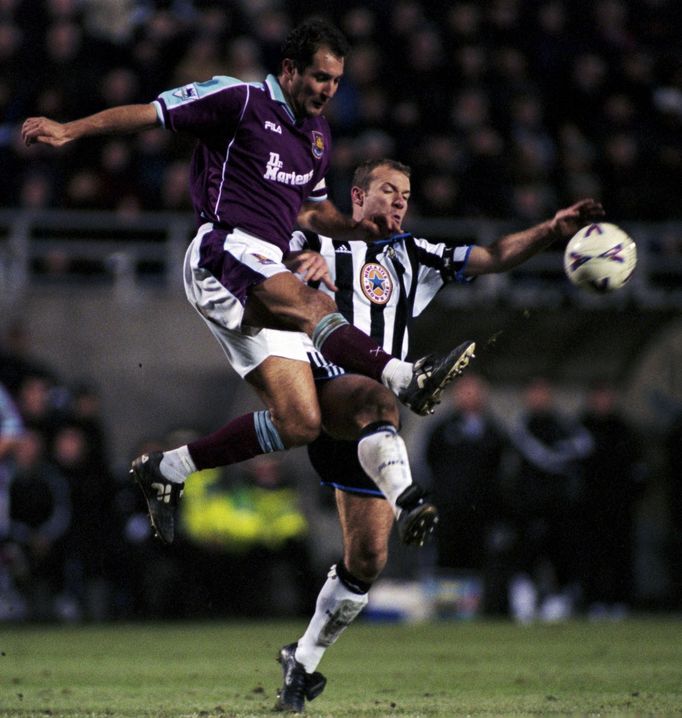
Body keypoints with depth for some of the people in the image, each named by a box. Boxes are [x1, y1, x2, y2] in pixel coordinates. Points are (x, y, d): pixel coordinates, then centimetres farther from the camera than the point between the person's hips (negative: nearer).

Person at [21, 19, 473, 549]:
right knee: (309, 304, -35)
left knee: (299, 422, -4)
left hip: (266, 276, 8)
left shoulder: (318, 136, 20)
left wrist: (357, 226, 14)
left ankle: (166, 470, 9)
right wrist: (70, 131, -13)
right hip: (223, 252, -8)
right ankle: (407, 379, -57)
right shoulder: (241, 100, -2)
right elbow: (151, 112, -3)